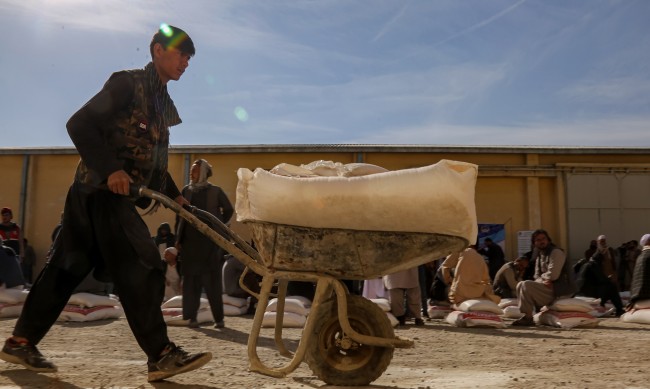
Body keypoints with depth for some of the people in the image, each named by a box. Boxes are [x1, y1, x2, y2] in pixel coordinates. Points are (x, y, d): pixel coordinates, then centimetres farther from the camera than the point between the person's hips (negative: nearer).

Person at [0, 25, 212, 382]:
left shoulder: (163, 103, 19)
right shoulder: (127, 83, -7)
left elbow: (152, 159, 24)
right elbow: (79, 124, -15)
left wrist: (174, 195, 15)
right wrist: (110, 170, -24)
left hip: (117, 195, 9)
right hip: (102, 190, -9)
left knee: (67, 267, 12)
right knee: (141, 269, -11)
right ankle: (161, 355, -6)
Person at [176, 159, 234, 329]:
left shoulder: (215, 191, 2)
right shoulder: (186, 190, 9)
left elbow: (228, 210, 11)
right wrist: (178, 239, 4)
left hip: (209, 241, -2)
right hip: (190, 240, 2)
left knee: (212, 280, 0)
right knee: (191, 278, 2)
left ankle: (219, 318, 5)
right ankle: (191, 316, 8)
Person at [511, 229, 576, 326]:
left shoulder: (556, 252, -11)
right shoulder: (539, 256, 16)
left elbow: (552, 275, -21)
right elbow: (537, 276, 13)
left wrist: (542, 277, -2)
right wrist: (543, 280, -10)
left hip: (560, 291, -9)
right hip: (549, 287, 9)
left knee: (526, 285, -21)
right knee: (520, 285, 6)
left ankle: (527, 318, -15)